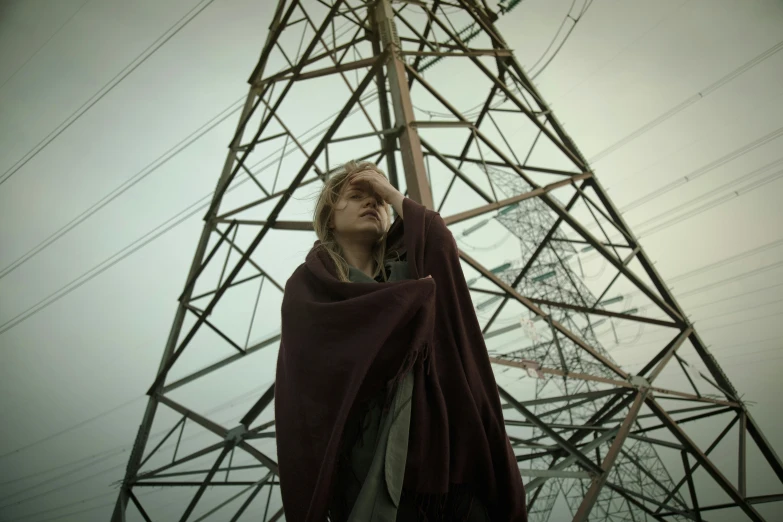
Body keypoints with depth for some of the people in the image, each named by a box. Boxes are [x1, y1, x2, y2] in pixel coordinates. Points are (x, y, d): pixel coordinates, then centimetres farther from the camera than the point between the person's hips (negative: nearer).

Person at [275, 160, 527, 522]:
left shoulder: (407, 268, 23)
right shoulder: (309, 282, 12)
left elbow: (440, 244, 2)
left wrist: (392, 193, 13)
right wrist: (412, 294, -1)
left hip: (432, 428, 3)